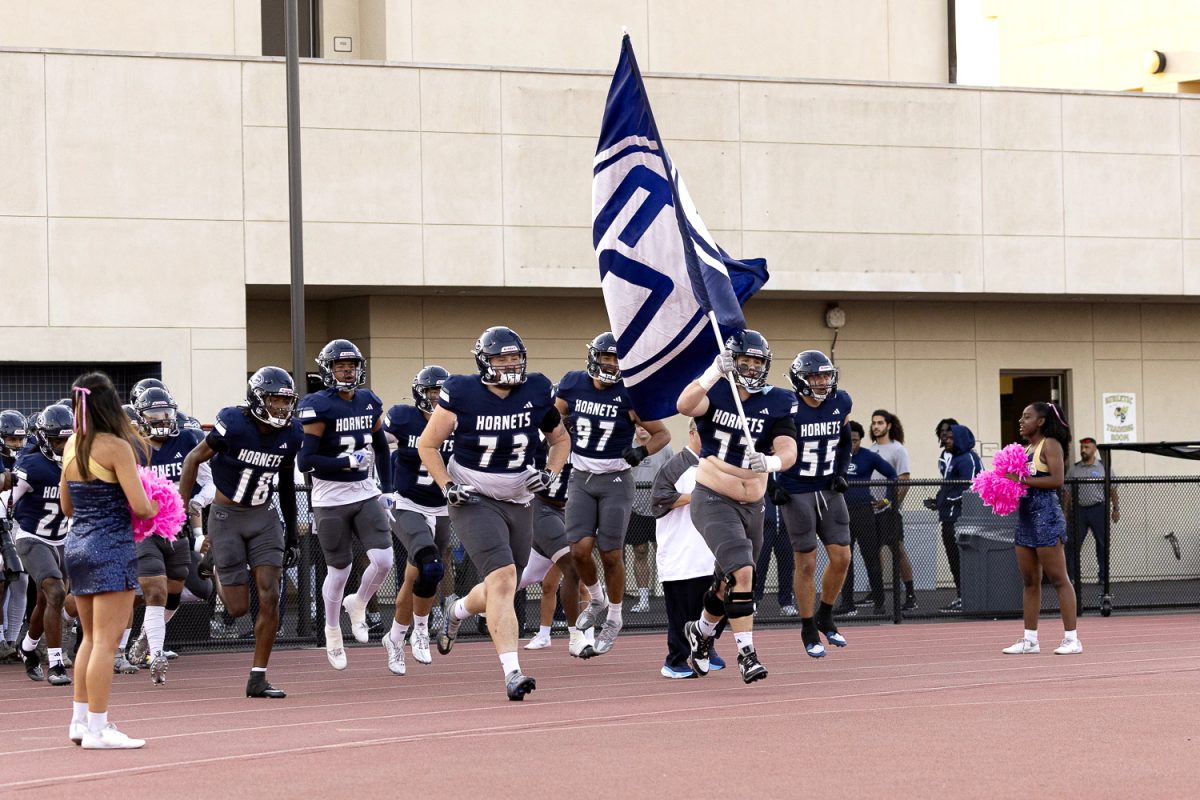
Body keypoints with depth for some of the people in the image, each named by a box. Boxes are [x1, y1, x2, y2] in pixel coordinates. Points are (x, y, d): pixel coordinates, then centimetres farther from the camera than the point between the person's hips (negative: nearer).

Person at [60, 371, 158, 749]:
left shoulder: (72, 446, 8)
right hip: (112, 548, -8)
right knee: (106, 640, -5)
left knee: (91, 638, 18)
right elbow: (140, 506, -16)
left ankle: (81, 720, 20)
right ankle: (97, 729, -5)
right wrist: (154, 509, 4)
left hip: (76, 544, 8)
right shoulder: (116, 447, -13)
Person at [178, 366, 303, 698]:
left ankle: (258, 678, 1)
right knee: (238, 608, -2)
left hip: (264, 518, 4)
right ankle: (218, 572, 34)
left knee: (270, 597, -8)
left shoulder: (290, 435, -4)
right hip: (227, 517, -4)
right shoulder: (233, 425, -20)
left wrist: (291, 532, 15)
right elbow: (194, 459, -8)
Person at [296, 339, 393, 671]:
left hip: (366, 494, 5)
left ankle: (358, 604, 21)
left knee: (383, 560, -10)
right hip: (331, 499, -5)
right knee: (338, 571, 5)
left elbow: (381, 447, 18)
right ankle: (332, 632, 28)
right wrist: (348, 462, -20)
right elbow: (305, 461, -18)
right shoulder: (319, 407, -14)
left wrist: (388, 489, 14)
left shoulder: (370, 402, 5)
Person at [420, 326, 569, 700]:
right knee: (503, 578, -21)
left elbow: (560, 439, 15)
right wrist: (448, 487, -12)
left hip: (518, 503, 5)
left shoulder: (537, 392, -2)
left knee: (500, 590, 11)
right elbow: (427, 445, -1)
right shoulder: (462, 395, -12)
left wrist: (549, 473, -3)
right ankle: (512, 673, -23)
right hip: (474, 501, -5)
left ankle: (456, 610, 46)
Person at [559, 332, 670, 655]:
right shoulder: (572, 386, -2)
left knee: (611, 554, -1)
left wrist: (641, 452, -20)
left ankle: (614, 617, 20)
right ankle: (597, 602, 19)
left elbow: (662, 434, -3)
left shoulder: (629, 395, -10)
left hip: (616, 481, -2)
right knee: (580, 549, -9)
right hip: (580, 479, 2)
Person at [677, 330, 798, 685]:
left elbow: (789, 450, -16)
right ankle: (746, 652, -16)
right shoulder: (715, 392, -7)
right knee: (741, 572, -22)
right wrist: (716, 371, -42)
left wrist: (771, 462, -38)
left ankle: (701, 630, 45)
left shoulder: (777, 403, -1)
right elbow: (684, 405, -30)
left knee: (730, 582, 17)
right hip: (712, 500, -4)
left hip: (751, 506, 4)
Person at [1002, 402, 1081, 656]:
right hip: (1026, 516, 9)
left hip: (1045, 515, -9)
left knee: (1058, 579, -7)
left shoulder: (1050, 445, -7)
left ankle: (1071, 638, -5)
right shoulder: (1026, 448, 18)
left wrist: (1023, 480, -19)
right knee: (1030, 581, 10)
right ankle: (1030, 639, 14)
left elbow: (1056, 480, -18)